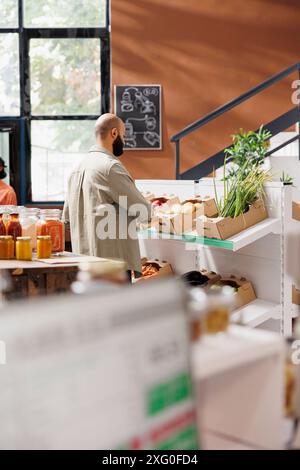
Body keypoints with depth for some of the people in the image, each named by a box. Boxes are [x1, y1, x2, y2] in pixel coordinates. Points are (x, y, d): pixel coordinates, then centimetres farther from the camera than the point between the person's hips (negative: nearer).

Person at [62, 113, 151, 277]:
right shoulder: (110, 166, -13)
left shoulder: (78, 167, 13)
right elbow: (144, 212, -12)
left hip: (83, 257, 9)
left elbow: (67, 216, 19)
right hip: (113, 258, -9)